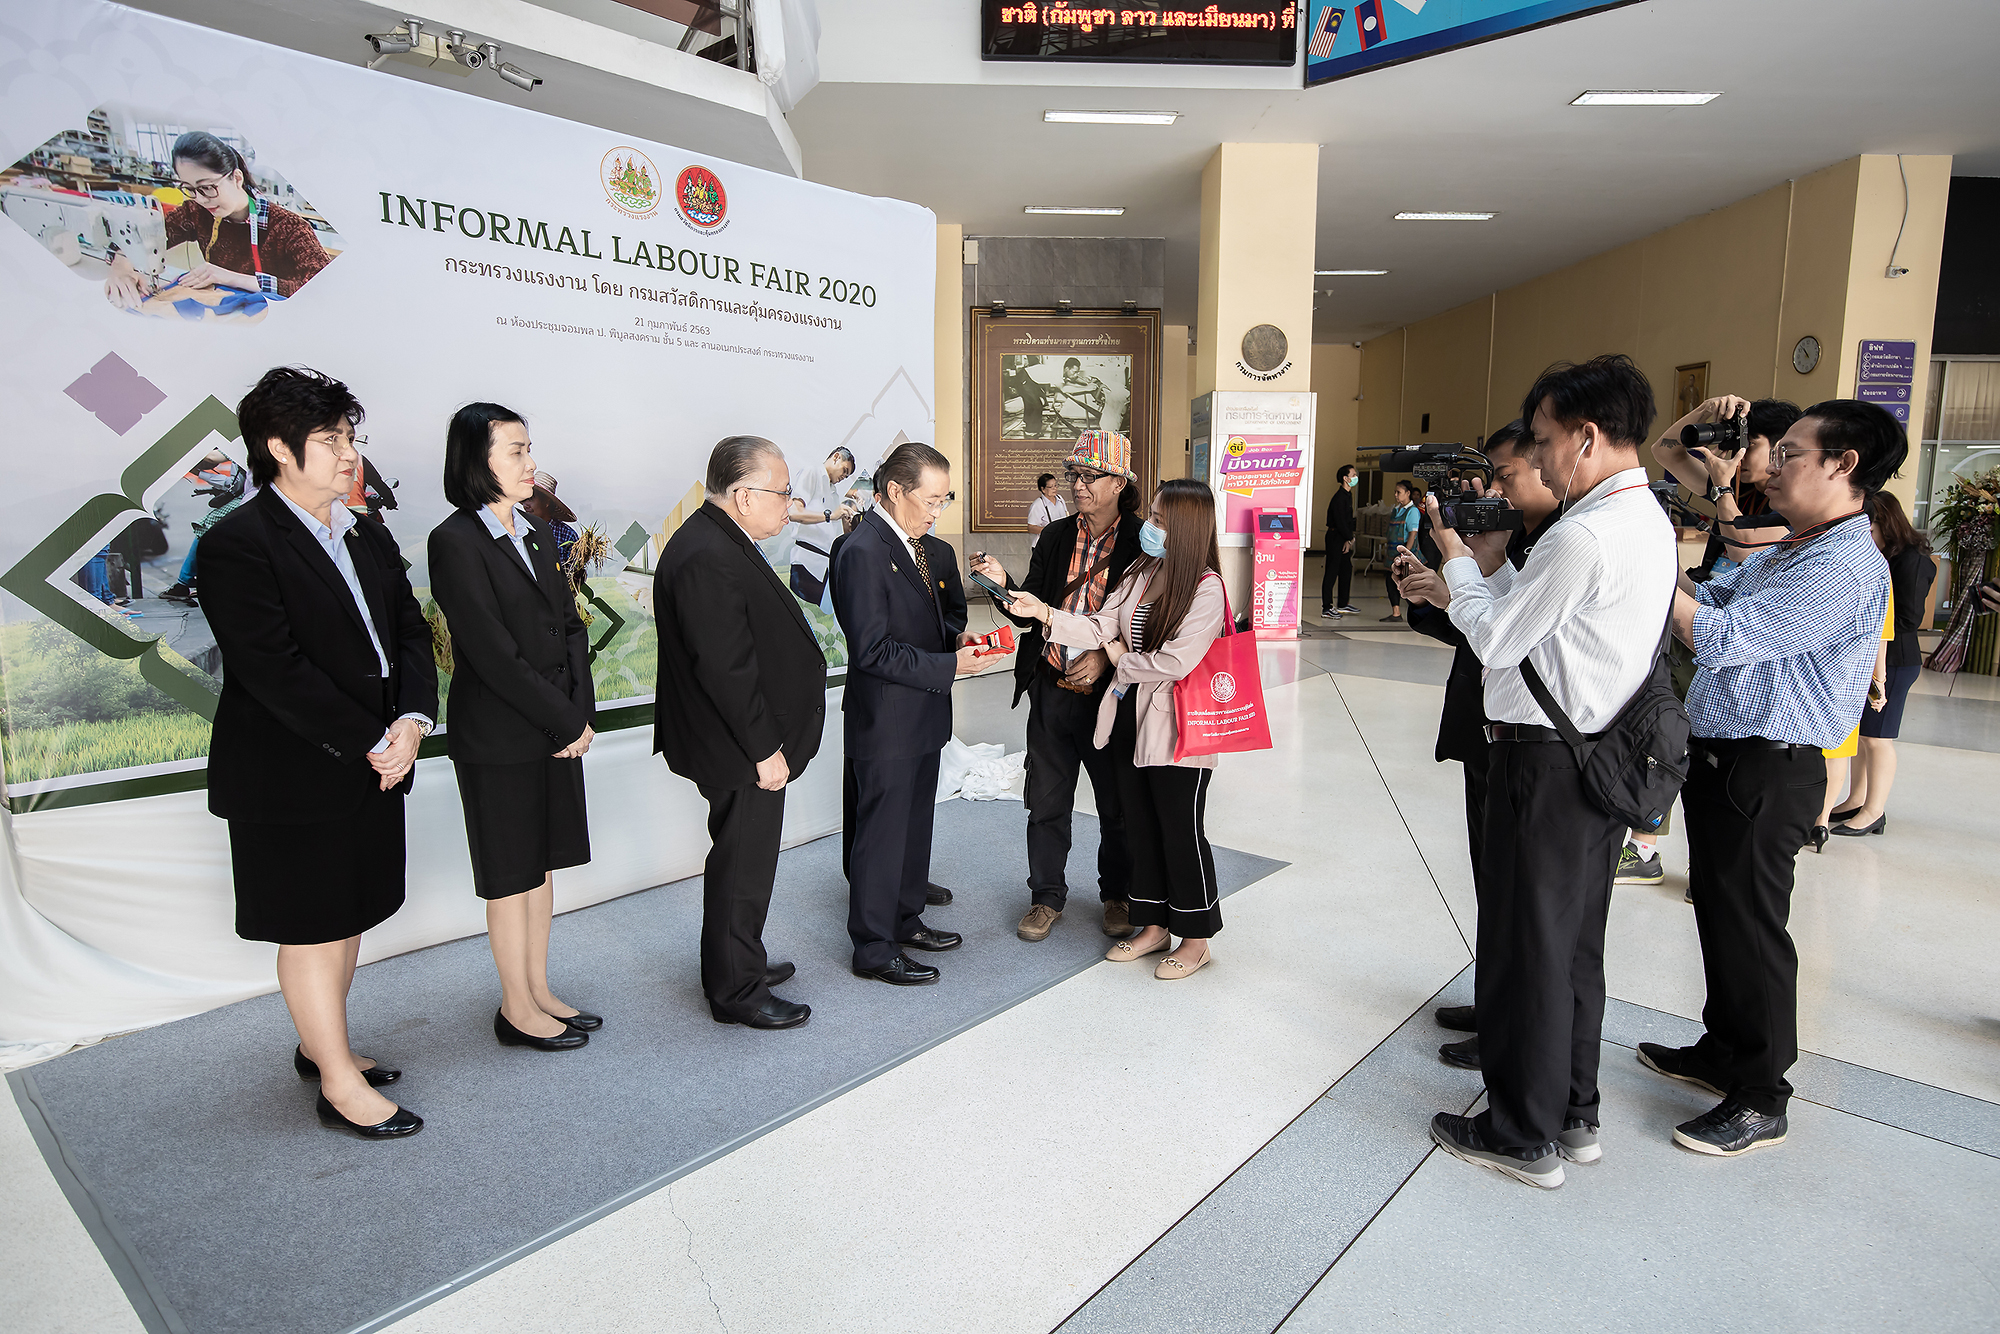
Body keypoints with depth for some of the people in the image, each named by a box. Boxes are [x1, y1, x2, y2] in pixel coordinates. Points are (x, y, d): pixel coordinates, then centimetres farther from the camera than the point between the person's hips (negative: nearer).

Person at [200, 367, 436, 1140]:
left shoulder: (367, 538, 11)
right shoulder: (237, 545, -13)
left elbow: (410, 633, 7)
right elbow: (276, 671, -20)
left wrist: (414, 717, -9)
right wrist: (370, 743, -18)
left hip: (374, 764, 7)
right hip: (294, 778, -7)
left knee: (348, 917, 18)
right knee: (312, 928, 6)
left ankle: (321, 1045, 37)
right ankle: (340, 1085, 19)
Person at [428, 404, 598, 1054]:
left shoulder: (538, 531, 10)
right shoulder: (456, 541, -14)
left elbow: (571, 627, 8)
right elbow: (493, 654, -19)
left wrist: (582, 711, -3)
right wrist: (566, 720, -14)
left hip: (558, 727, 7)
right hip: (498, 737, -7)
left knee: (542, 864, 16)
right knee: (511, 875, 6)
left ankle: (539, 992, 30)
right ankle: (517, 1010, 22)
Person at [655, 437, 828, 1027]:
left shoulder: (725, 542, 11)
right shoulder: (705, 559, -24)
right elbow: (725, 667, -27)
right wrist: (764, 749, -22)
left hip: (752, 739, 11)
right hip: (739, 753, -11)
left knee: (744, 859, 22)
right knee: (742, 866, 3)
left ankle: (740, 962, 38)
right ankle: (736, 991, 20)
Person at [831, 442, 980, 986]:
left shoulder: (932, 549, 9)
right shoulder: (861, 551, -19)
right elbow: (873, 650, -24)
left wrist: (955, 636, 0)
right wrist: (949, 665, -21)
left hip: (924, 716, 9)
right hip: (885, 721, -9)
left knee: (915, 824, 20)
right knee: (881, 834, 4)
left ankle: (905, 920, 38)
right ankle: (874, 948, 19)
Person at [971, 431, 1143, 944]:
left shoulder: (1142, 543, -7)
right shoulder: (1055, 537, 6)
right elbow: (1031, 614, 4)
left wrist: (1106, 655, -18)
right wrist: (1003, 585, -14)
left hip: (1109, 694, -3)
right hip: (1052, 691, 4)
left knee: (1117, 806, 13)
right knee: (1046, 803, 12)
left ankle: (1117, 895, 34)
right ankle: (1047, 897, 30)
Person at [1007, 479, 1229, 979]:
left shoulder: (1206, 588, -17)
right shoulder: (1138, 573, 5)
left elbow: (1176, 661, -22)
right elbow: (1101, 628, 1)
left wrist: (1122, 662, -8)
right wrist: (1045, 614, -10)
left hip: (1178, 730, -7)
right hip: (1130, 718, 7)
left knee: (1182, 833, 5)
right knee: (1140, 827, 16)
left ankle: (1196, 940, 24)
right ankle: (1154, 925, 33)